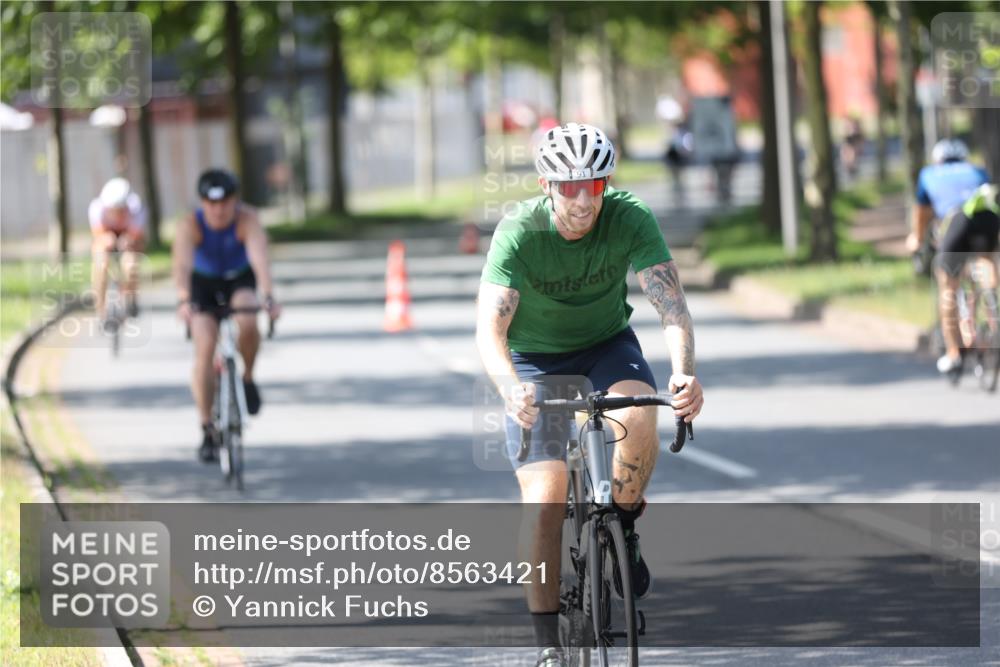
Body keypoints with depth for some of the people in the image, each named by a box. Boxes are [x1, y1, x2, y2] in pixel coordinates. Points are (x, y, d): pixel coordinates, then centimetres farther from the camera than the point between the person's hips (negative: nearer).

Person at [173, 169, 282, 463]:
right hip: (204, 284, 0)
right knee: (204, 349, -17)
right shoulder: (191, 226, -28)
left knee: (248, 322, -33)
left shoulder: (247, 220, -28)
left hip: (240, 280, 0)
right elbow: (182, 264, -43)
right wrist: (184, 301, -61)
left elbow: (260, 258, -42)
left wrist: (269, 297, -58)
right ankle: (207, 429, -8)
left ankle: (247, 378, -3)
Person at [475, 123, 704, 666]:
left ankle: (623, 530, -7)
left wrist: (684, 374, -49)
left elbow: (671, 304, -30)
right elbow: (489, 330, -34)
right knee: (544, 499, -15)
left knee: (640, 416, -33)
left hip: (606, 343, 1)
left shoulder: (630, 218, -23)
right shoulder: (518, 233, -27)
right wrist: (511, 390, -54)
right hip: (535, 359, -1)